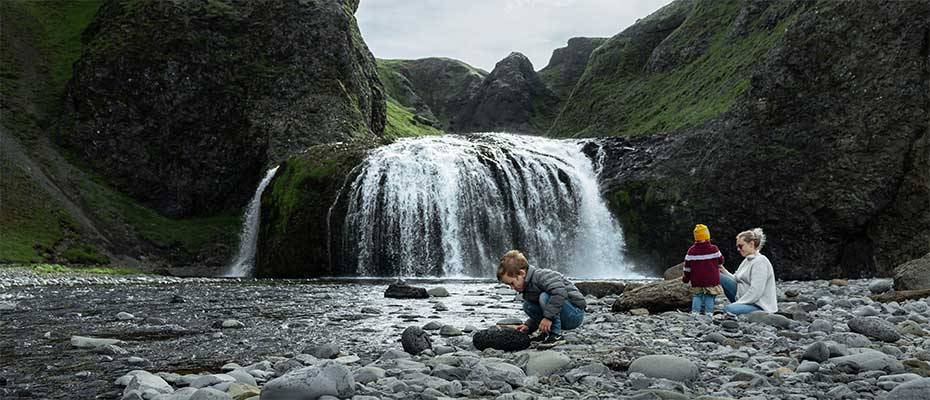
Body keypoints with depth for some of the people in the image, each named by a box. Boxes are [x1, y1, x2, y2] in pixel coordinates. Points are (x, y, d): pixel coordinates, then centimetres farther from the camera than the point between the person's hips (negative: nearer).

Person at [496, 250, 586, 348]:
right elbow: (539, 312, 16)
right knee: (527, 306, 2)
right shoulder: (528, 288, 10)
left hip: (575, 314, -9)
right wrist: (528, 326, 0)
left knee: (545, 297, -29)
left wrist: (548, 316, -34)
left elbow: (560, 292, -37)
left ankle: (556, 335, -20)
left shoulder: (541, 275, -20)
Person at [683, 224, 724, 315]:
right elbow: (721, 261, 8)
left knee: (697, 297, 9)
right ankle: (708, 312, 5)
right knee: (710, 297, 7)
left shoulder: (691, 251, -4)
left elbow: (687, 267, 1)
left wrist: (685, 278, 14)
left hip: (696, 281, 1)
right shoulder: (714, 249, -6)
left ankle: (695, 312, 0)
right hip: (712, 280, -1)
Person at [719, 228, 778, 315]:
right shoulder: (747, 260, 15)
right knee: (719, 276, -2)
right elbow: (739, 281, 15)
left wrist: (737, 304, -19)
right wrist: (725, 272, 0)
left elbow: (756, 292, -23)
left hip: (760, 306, -10)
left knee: (729, 309, -35)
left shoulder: (760, 262, -15)